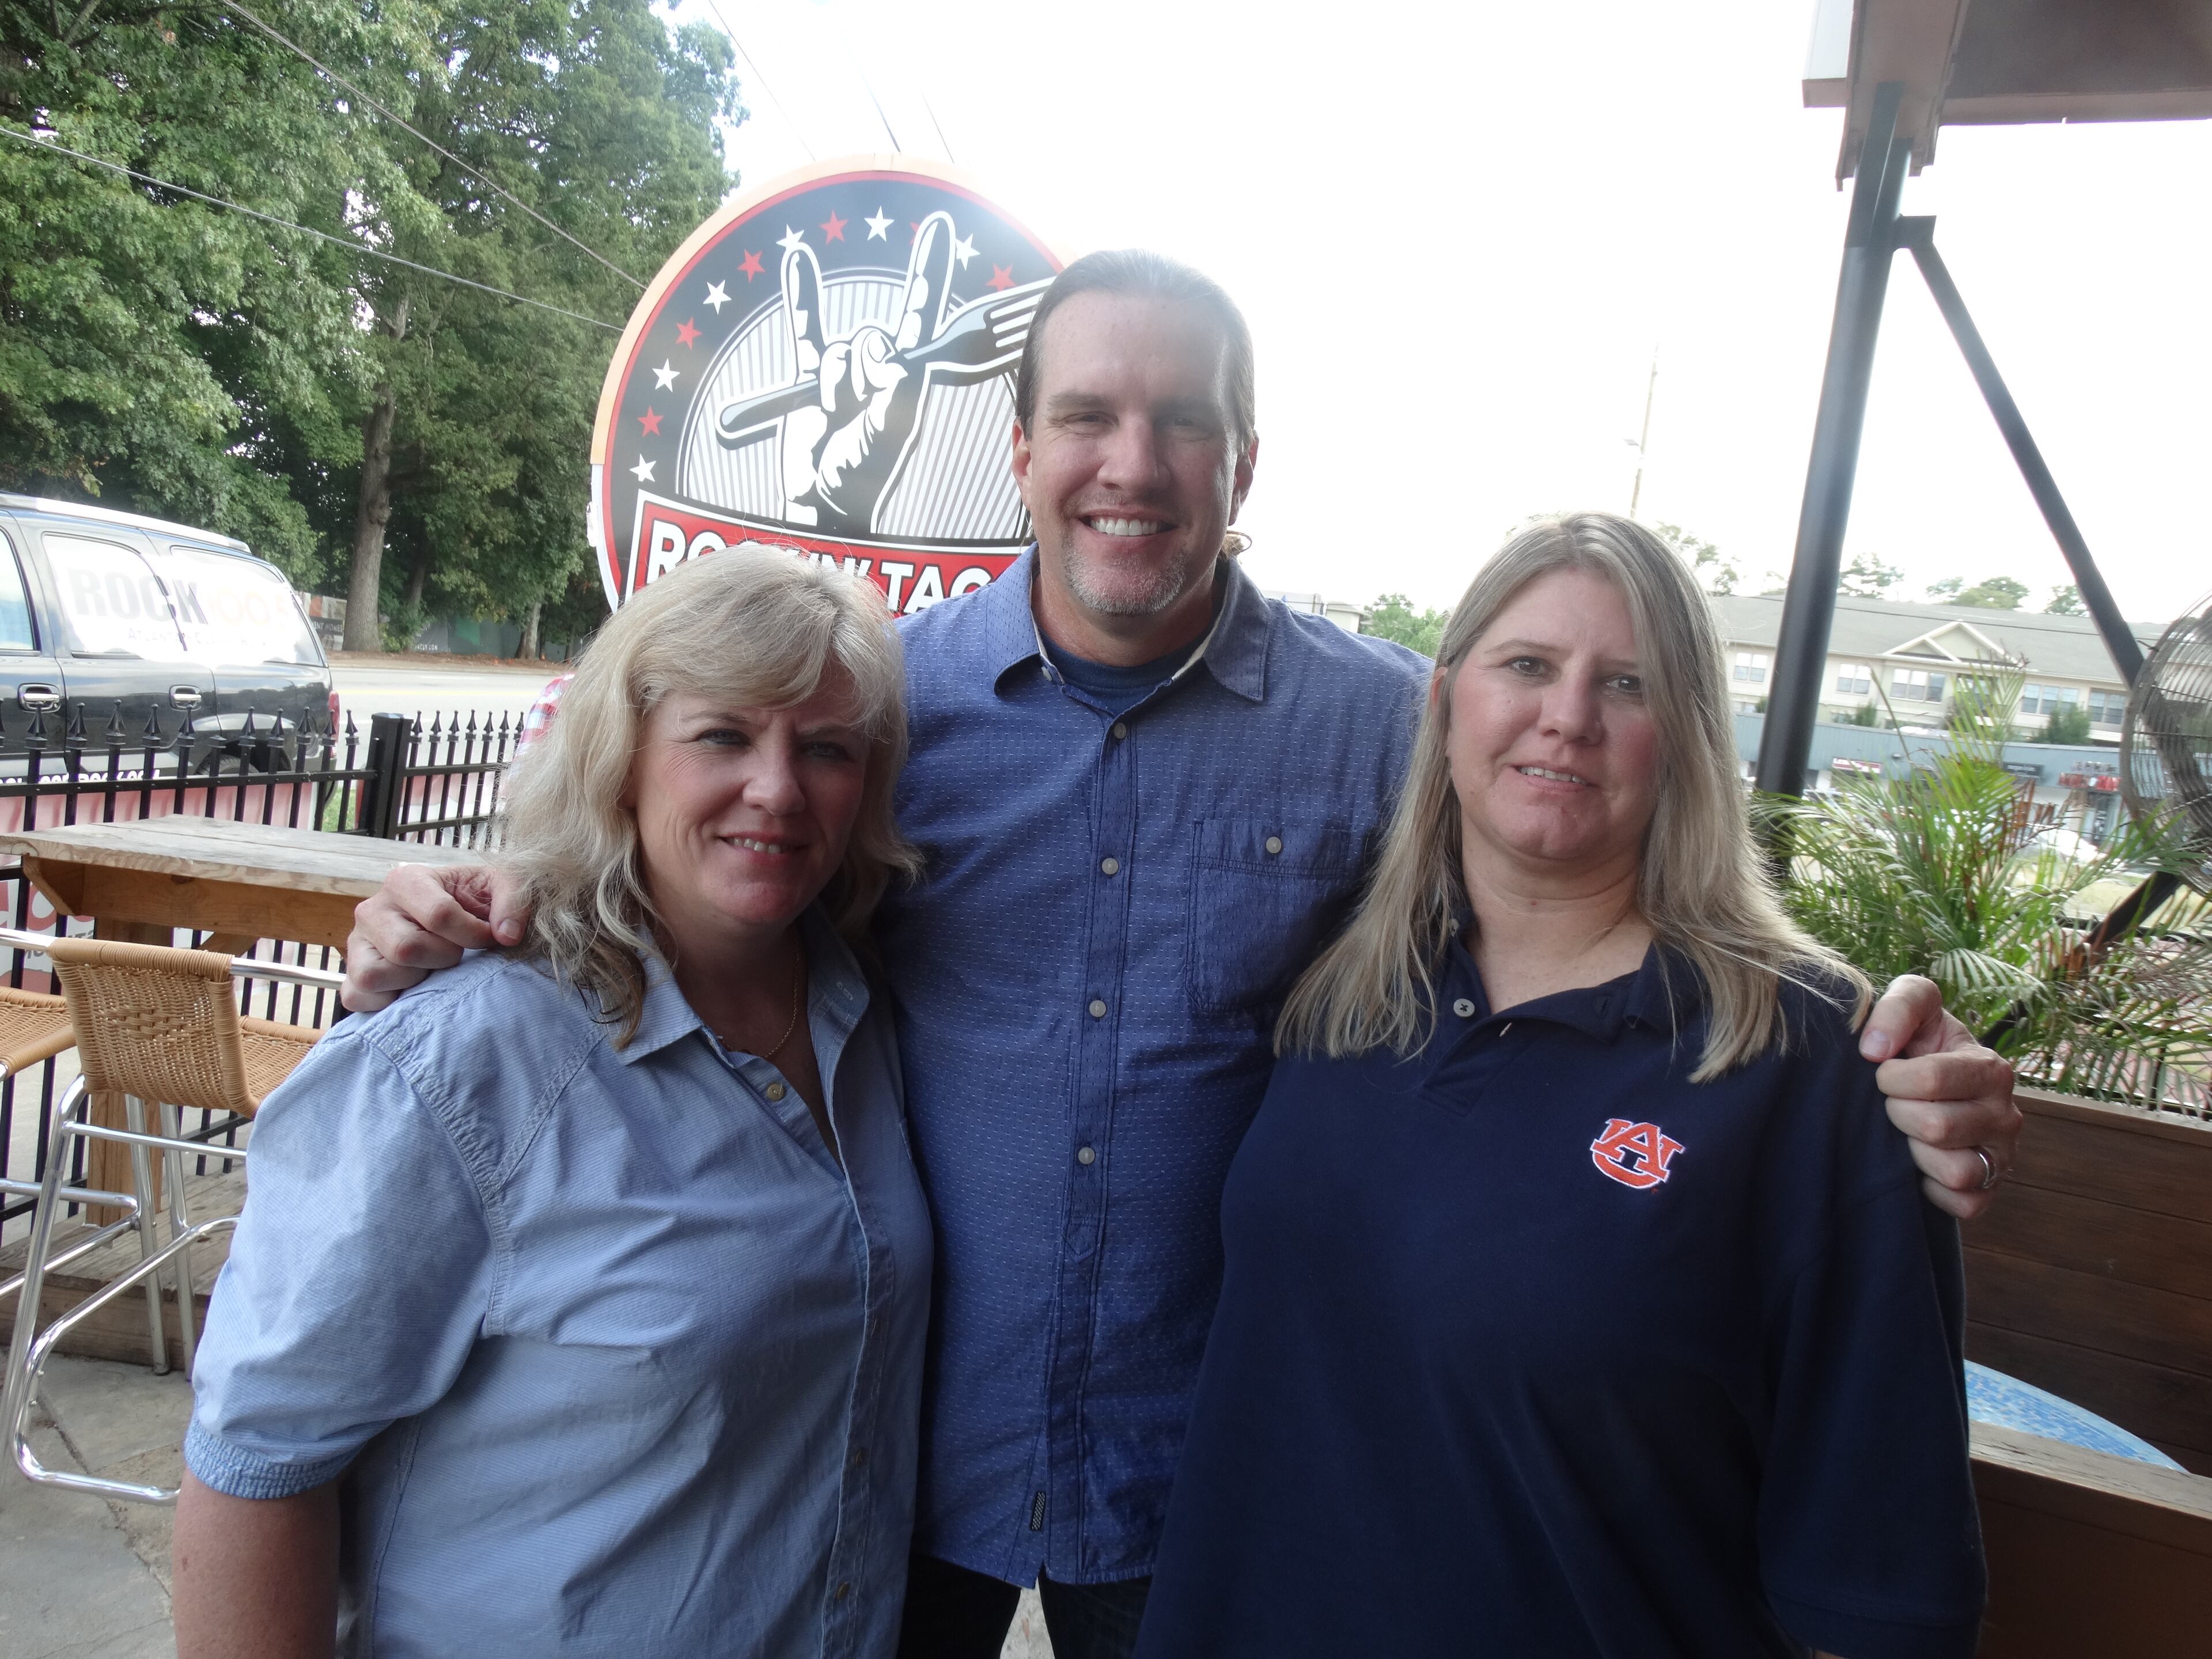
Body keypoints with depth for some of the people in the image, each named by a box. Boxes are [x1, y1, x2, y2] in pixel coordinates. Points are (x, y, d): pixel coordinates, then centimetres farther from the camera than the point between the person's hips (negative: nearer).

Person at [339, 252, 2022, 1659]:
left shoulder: (1394, 726, -10)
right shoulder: (885, 692, -9)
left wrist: (1881, 1083, -20)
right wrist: (466, 927, -18)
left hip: (1197, 1474, 0)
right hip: (892, 1446, 1)